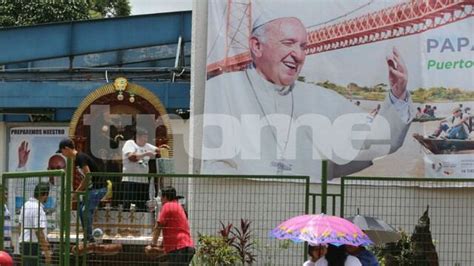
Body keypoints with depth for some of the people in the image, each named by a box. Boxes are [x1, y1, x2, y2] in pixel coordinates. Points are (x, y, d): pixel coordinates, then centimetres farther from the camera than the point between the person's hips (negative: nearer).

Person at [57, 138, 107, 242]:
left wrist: (77, 191, -13)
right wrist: (77, 191, 13)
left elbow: (88, 176, -21)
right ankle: (87, 236, 16)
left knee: (86, 211, -12)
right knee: (82, 209, 11)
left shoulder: (81, 157, -16)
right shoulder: (77, 159, 15)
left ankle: (89, 237, -6)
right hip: (93, 188, 10)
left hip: (98, 187, -10)